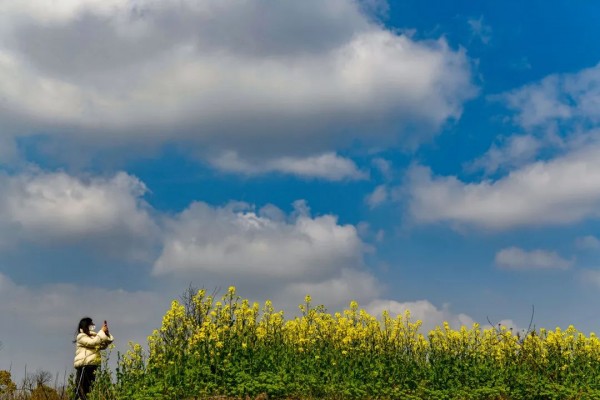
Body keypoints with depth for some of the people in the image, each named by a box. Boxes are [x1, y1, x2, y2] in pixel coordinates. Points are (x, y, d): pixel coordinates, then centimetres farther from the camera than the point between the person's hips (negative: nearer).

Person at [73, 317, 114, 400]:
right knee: (82, 389, -12)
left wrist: (107, 334, 5)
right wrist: (102, 332, -12)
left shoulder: (93, 336, 21)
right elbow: (93, 342, -18)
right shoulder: (81, 336, -3)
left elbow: (103, 346, 16)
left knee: (89, 388, 5)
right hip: (84, 366, -8)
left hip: (92, 366, 8)